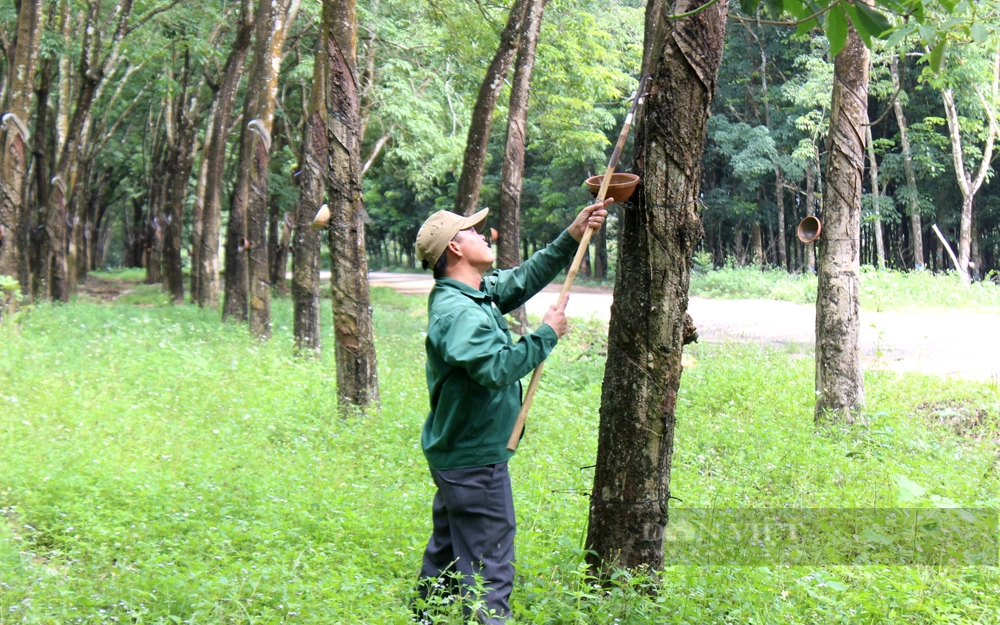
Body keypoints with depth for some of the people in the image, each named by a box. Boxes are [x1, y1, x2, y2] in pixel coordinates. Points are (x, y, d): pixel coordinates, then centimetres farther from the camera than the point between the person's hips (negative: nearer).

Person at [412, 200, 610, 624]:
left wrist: (571, 238, 9)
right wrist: (546, 335, -21)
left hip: (454, 456, 11)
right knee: (489, 571, -6)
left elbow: (523, 279, 18)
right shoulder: (458, 312, -22)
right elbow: (497, 368, -32)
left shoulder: (479, 294, 9)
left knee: (445, 557, 21)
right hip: (476, 461, -11)